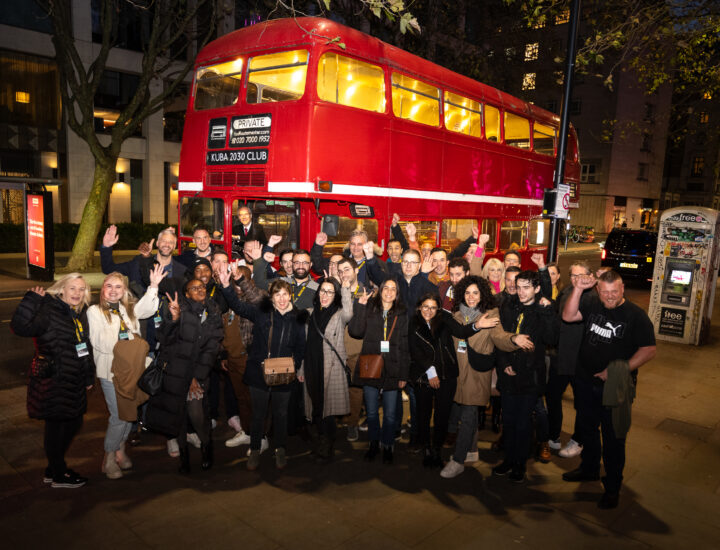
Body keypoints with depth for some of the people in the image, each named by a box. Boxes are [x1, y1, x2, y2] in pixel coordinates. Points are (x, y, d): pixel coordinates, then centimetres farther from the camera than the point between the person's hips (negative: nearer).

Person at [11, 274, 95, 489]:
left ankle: (54, 468, 35)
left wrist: (89, 376, 20)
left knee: (73, 422, 16)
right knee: (54, 425, 5)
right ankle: (58, 476, 22)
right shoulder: (48, 310, -15)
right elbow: (20, 327, -32)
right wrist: (31, 299, -34)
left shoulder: (79, 314, 9)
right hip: (52, 381, -8)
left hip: (73, 382, 8)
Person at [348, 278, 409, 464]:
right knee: (371, 412, 12)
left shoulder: (401, 315, 4)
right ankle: (374, 443, 31)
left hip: (392, 370, 0)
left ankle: (387, 446, 25)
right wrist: (360, 307, -14)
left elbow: (404, 346, 3)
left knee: (390, 414, 6)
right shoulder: (369, 310, 4)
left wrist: (403, 374, -2)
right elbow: (355, 331, -10)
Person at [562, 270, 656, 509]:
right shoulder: (592, 306, 1)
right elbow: (568, 316, -11)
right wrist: (578, 289, -19)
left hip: (616, 387, -5)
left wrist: (618, 370, -19)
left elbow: (649, 350, -13)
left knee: (613, 437, 4)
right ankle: (589, 468, 42)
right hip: (586, 382, 5)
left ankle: (612, 488, 20)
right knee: (587, 428, 20)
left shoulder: (636, 315, -11)